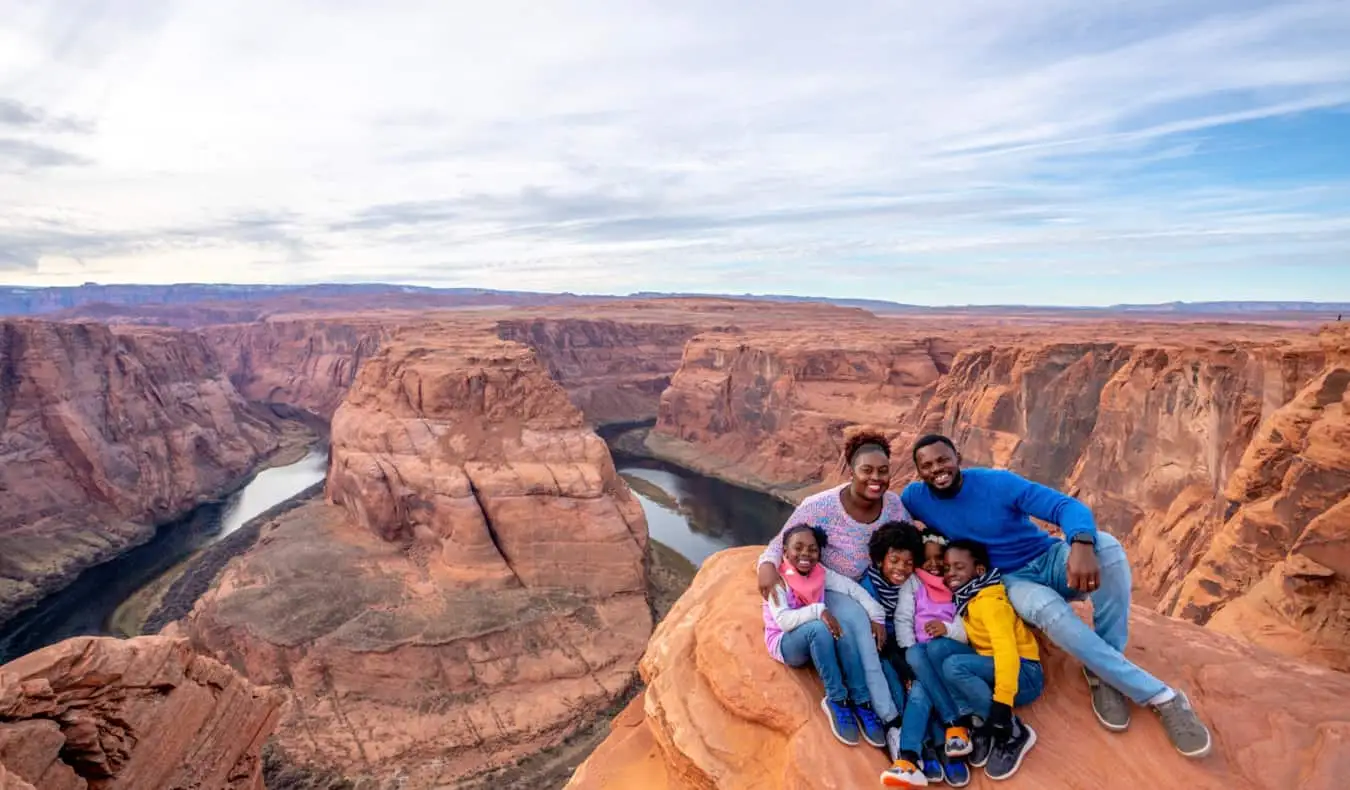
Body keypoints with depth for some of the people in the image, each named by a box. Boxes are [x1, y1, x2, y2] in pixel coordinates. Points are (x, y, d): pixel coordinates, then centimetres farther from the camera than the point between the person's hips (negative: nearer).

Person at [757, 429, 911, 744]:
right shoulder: (820, 506, -23)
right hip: (829, 589, -4)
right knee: (856, 619, -31)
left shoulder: (895, 505, -12)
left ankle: (870, 706, -5)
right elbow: (781, 544, -16)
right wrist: (767, 564, -38)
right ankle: (888, 716, -22)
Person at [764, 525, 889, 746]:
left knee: (842, 633, -28)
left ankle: (860, 702, -21)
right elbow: (783, 621, -29)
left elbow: (854, 589, -4)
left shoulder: (820, 573, -4)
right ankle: (836, 700, -24)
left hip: (817, 643, 5)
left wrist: (877, 617, -17)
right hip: (786, 644, -4)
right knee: (818, 627, -34)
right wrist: (818, 610, -39)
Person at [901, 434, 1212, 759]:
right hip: (1011, 580, 0)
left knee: (1106, 546, -32)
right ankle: (1159, 695, -21)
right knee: (1049, 610, -37)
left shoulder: (998, 482, -17)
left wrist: (1081, 544, -44)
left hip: (1051, 559, 1)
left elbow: (1067, 506, -23)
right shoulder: (915, 497, -12)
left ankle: (1104, 670, -18)